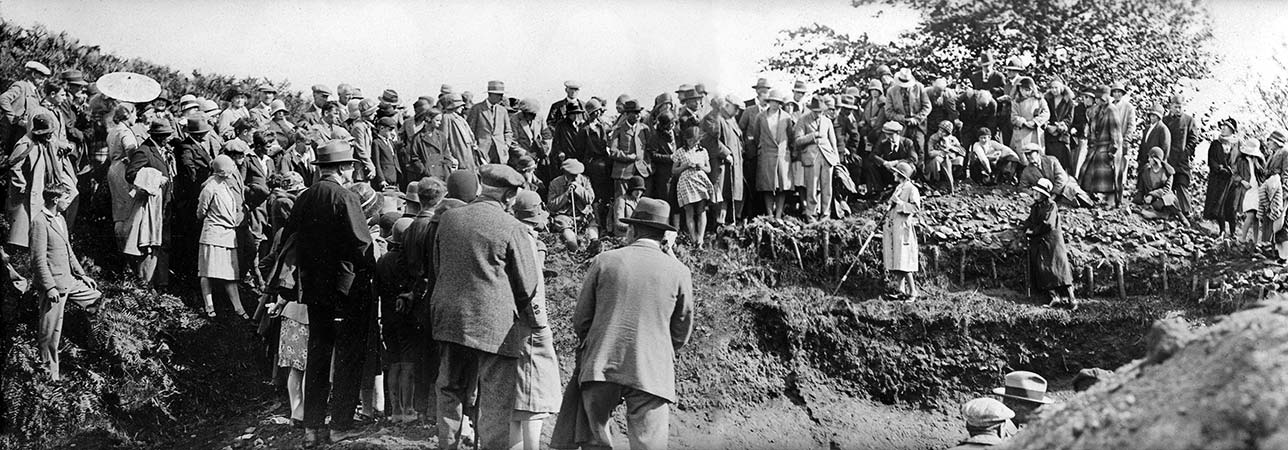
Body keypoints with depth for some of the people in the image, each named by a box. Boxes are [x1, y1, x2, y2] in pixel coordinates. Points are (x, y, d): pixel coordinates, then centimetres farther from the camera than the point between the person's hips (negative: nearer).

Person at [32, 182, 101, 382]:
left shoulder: (60, 219, 13)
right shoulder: (40, 221, -16)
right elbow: (38, 259, -20)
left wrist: (82, 274, 16)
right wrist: (50, 287, -22)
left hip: (69, 281, 9)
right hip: (54, 285, -9)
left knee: (98, 299, 14)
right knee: (51, 333, -1)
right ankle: (50, 372, 12)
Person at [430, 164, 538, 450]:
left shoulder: (448, 219, 5)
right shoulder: (514, 229, -11)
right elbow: (528, 287, -6)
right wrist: (515, 312, 12)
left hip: (449, 319, 5)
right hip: (495, 325, -5)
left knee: (451, 393, 18)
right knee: (495, 404, 3)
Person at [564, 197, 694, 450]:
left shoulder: (604, 261, 4)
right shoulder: (679, 272, 4)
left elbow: (580, 320, 8)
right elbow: (681, 334, 11)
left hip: (600, 366, 1)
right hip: (652, 373, 0)